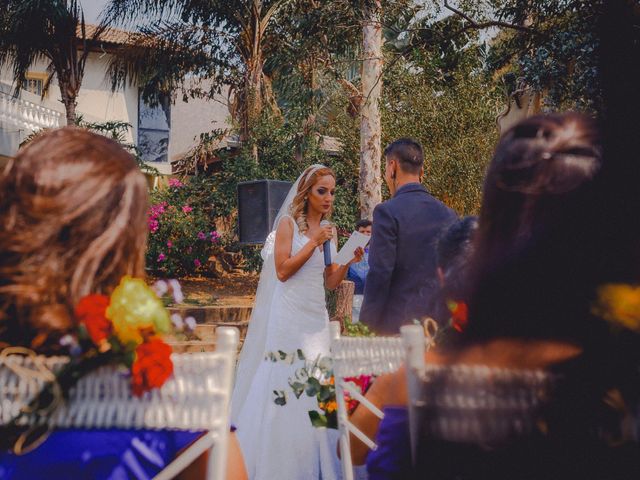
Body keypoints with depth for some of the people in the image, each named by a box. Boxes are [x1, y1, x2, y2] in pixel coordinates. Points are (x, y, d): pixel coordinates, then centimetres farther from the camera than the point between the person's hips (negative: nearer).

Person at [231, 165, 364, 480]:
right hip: (288, 315, -5)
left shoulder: (329, 230, 13)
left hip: (316, 317, 6)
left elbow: (330, 282, 12)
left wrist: (349, 262, -4)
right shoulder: (289, 223, -3)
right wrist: (314, 243, -14)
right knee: (282, 385, -5)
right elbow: (282, 270, -12)